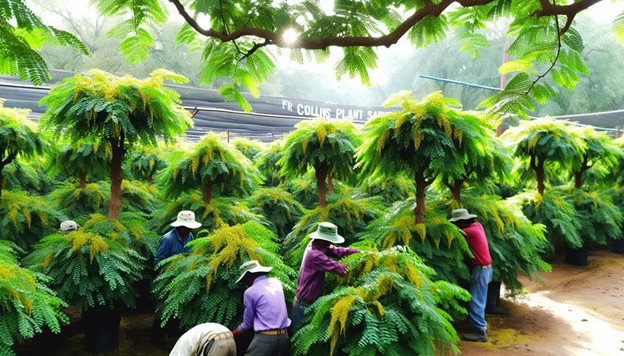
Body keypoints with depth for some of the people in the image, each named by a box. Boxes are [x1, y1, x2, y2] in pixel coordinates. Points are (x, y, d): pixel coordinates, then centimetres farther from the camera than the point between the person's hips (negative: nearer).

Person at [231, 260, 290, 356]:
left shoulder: (250, 292, -6)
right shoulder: (276, 282, 9)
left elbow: (248, 323, 4)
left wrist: (234, 332, 21)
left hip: (265, 337, -6)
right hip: (284, 336, 6)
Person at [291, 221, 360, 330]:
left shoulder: (319, 246, -2)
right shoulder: (315, 255, -30)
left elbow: (338, 251, -2)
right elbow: (338, 268, -32)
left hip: (310, 301, 9)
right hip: (304, 304, -9)